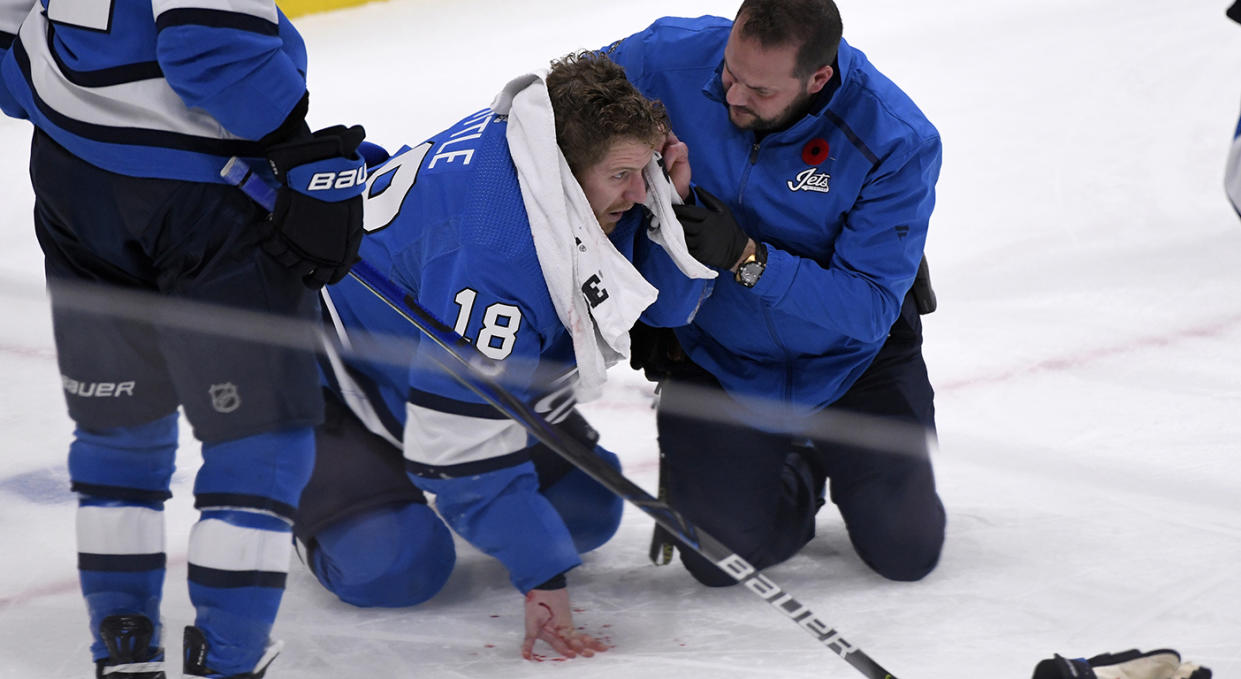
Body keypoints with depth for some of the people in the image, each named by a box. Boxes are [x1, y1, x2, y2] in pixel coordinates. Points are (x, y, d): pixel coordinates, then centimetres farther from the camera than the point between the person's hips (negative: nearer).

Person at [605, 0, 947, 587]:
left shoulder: (896, 141, -28)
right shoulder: (673, 59, -23)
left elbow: (869, 308, -28)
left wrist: (749, 258, -41)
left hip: (848, 357, -1)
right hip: (714, 355, 1)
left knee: (906, 552, -2)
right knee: (720, 557, -8)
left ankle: (839, 454, 32)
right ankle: (794, 480, 26)